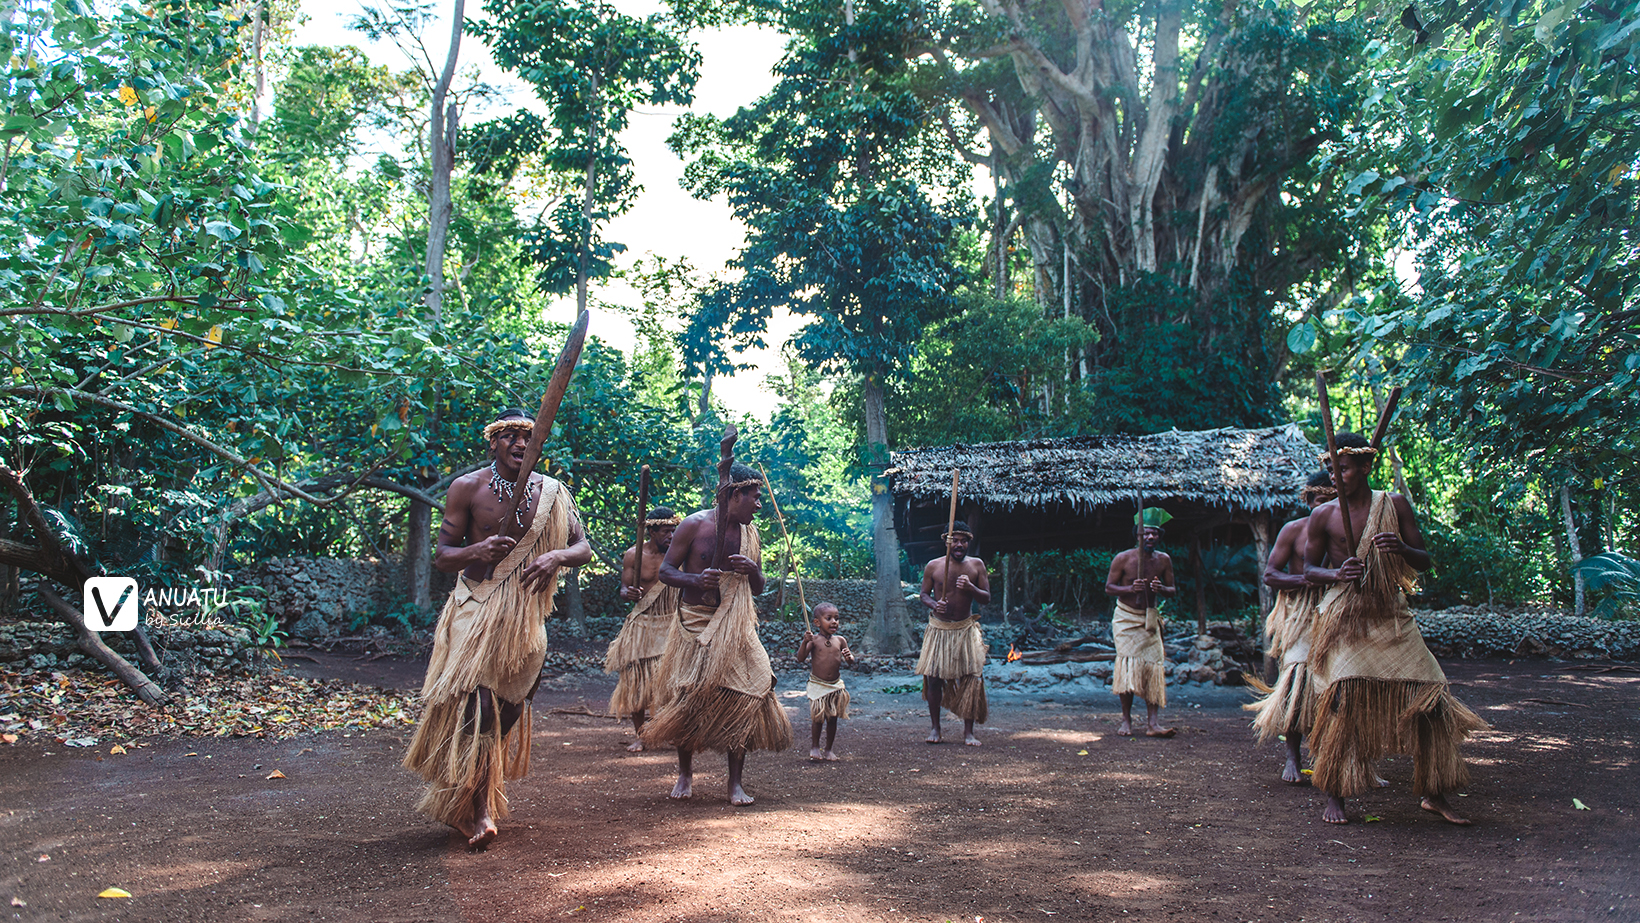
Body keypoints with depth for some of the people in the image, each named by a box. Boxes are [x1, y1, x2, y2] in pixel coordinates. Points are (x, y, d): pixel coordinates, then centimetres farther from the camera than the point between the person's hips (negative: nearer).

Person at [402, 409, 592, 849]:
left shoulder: (551, 493, 0)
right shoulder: (467, 488, -6)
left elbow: (583, 548, 0)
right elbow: (442, 556, -5)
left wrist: (556, 556, -23)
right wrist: (477, 551, -27)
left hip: (525, 615, 3)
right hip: (474, 607, -3)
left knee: (505, 706, 9)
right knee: (472, 703, -15)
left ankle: (480, 803, 29)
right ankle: (475, 810, -4)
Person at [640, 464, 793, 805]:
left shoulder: (750, 533, 9)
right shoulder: (695, 525, -5)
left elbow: (758, 588, 15)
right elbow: (666, 571, -5)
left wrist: (752, 570, -9)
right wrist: (696, 579, -24)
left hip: (735, 628, 3)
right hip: (695, 624, -3)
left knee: (743, 699, -7)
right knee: (687, 699, -2)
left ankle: (735, 782, 2)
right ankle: (685, 774, 20)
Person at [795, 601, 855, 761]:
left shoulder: (840, 640, 3)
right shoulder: (814, 640, -7)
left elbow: (851, 659, 8)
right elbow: (800, 658, -14)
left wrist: (849, 657, -16)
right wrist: (805, 642, -28)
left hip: (836, 686, 3)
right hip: (817, 685, -3)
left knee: (832, 719, 9)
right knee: (818, 718, -2)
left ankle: (828, 749, 22)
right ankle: (815, 747, 17)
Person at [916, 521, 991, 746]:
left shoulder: (976, 565, 1)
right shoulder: (933, 566, -1)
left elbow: (986, 598, 0)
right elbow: (924, 594, 7)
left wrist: (971, 588, -20)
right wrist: (933, 604, -15)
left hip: (966, 629, 1)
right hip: (939, 628, 0)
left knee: (972, 678, -6)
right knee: (934, 678, -2)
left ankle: (968, 731, 5)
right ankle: (935, 728, 14)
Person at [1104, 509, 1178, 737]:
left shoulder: (1163, 560, 1)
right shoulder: (1123, 558, -8)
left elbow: (1173, 590, 7)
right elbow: (1109, 587, -5)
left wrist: (1161, 588, -17)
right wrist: (1131, 588, -24)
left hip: (1149, 619, 3)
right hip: (1125, 618, -3)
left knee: (1153, 666, -6)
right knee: (1128, 665, -10)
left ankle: (1152, 723, -6)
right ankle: (1126, 720, 1)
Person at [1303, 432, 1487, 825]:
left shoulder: (1395, 505, 4)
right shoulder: (1323, 516, 1)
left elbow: (1425, 561, 5)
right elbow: (1309, 569, 6)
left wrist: (1402, 549, -18)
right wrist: (1336, 575, -16)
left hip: (1391, 617, 2)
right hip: (1342, 620, -2)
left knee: (1428, 699, -1)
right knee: (1342, 702, -11)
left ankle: (1433, 794, 16)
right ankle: (1334, 797, 0)